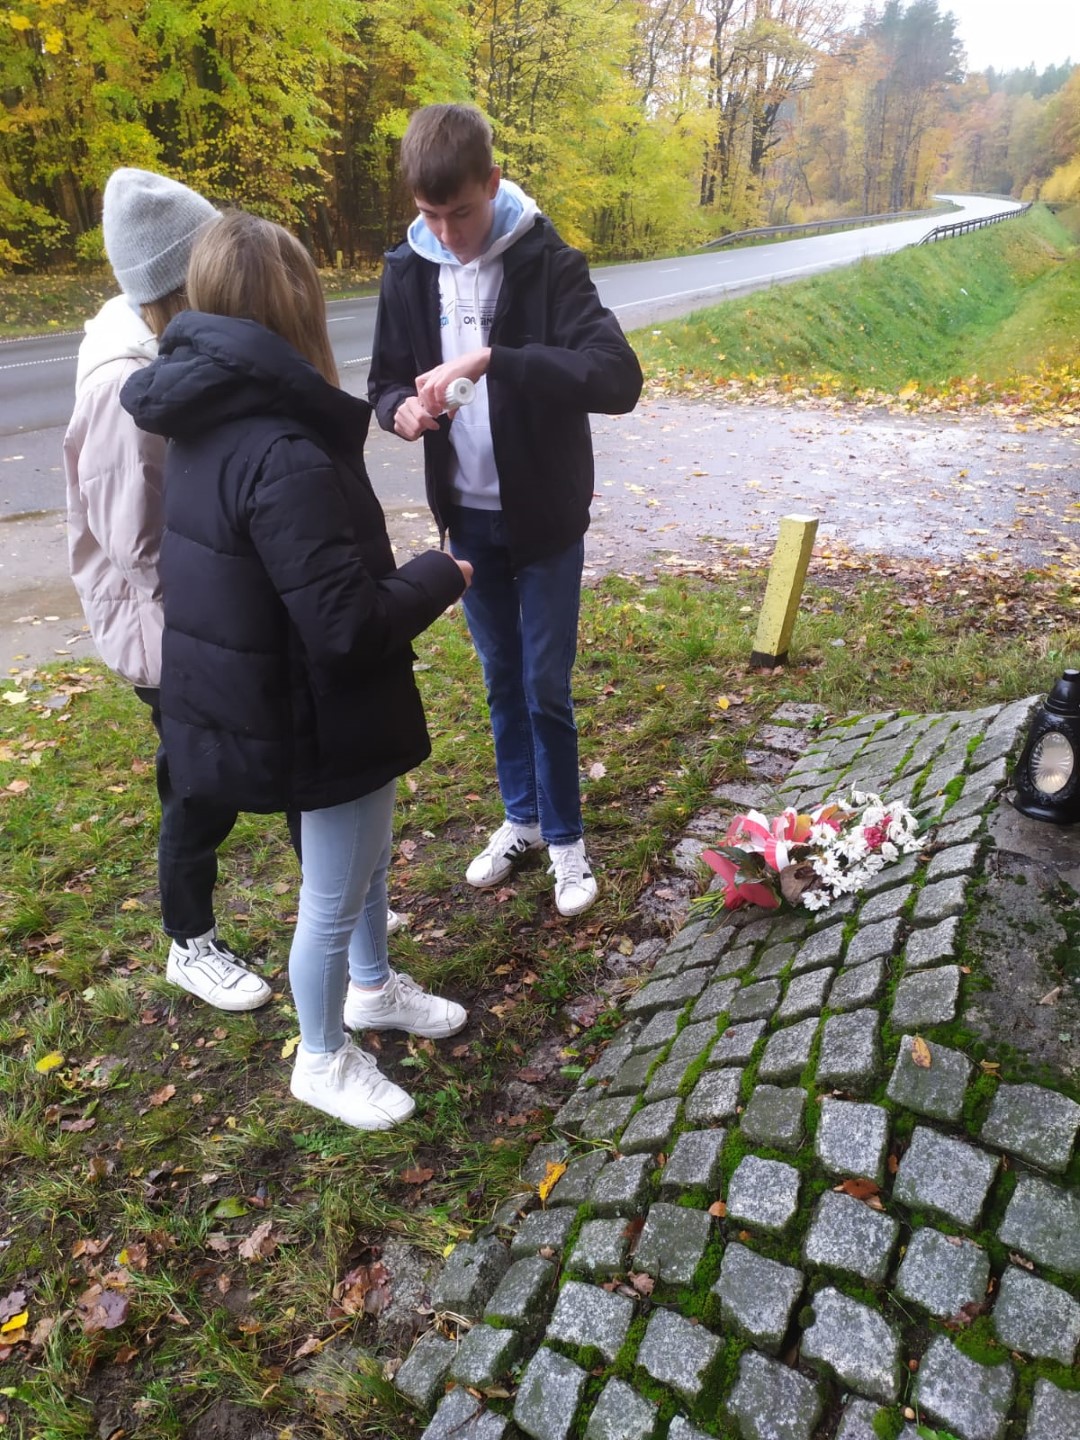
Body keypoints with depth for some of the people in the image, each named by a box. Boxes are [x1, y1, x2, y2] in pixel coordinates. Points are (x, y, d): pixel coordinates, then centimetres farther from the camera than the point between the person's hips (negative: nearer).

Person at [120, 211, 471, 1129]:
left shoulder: (211, 422, 1)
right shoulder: (284, 458, -29)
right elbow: (350, 623, -29)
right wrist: (440, 577, -13)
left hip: (267, 699, 9)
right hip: (329, 717, -9)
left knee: (367, 856, 29)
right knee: (333, 897, 13)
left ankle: (373, 988, 53)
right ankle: (324, 1061, 38)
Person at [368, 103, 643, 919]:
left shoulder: (547, 263, -14)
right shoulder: (408, 272, 0)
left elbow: (619, 379, -28)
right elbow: (385, 379, 10)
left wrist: (492, 359, -36)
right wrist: (402, 409, -15)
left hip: (544, 515, -4)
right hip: (468, 515, 4)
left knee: (546, 688, 4)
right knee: (501, 681, 15)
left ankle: (566, 837, 24)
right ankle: (523, 819, 34)